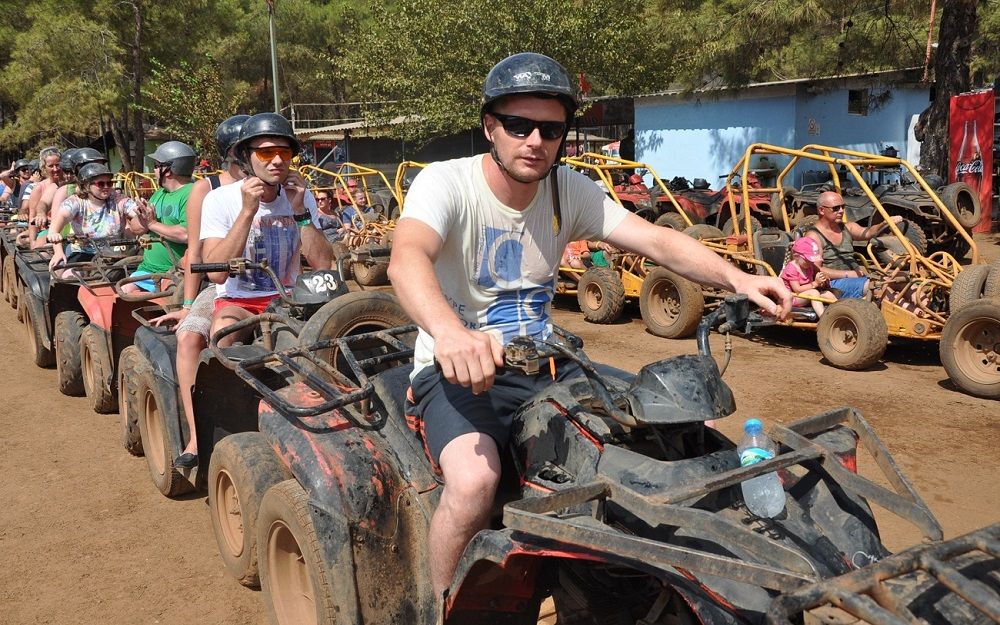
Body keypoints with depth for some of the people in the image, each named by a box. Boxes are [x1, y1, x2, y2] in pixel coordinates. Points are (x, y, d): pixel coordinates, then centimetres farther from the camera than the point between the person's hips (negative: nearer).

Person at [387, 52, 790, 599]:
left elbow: (656, 240, -9)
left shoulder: (569, 191, 1)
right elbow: (406, 257, -35)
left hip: (546, 366, 5)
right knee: (474, 480, -36)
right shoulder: (445, 183, -14)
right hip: (458, 370, -5)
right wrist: (449, 333, -56)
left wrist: (735, 277, -28)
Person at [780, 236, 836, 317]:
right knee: (813, 292, -32)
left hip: (806, 297, 9)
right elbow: (797, 289, -22)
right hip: (791, 299, -9)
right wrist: (815, 283, -25)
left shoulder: (809, 266, 11)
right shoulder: (791, 269, -16)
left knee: (828, 293, -7)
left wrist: (822, 282, -6)